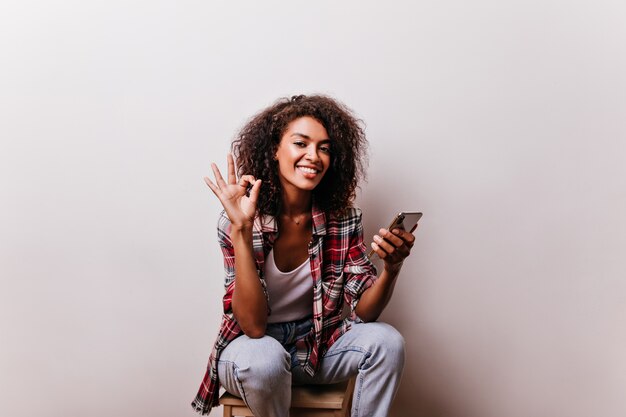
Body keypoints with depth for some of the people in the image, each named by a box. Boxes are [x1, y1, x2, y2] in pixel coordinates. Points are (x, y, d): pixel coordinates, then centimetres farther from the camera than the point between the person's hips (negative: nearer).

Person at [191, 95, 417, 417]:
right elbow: (253, 325, -26)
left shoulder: (342, 217, -9)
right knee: (265, 358, -35)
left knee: (386, 341, -21)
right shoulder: (238, 220, -19)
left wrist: (391, 268, -32)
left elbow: (363, 311, -11)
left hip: (316, 346, 3)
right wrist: (241, 230, -35)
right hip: (252, 347, -3)